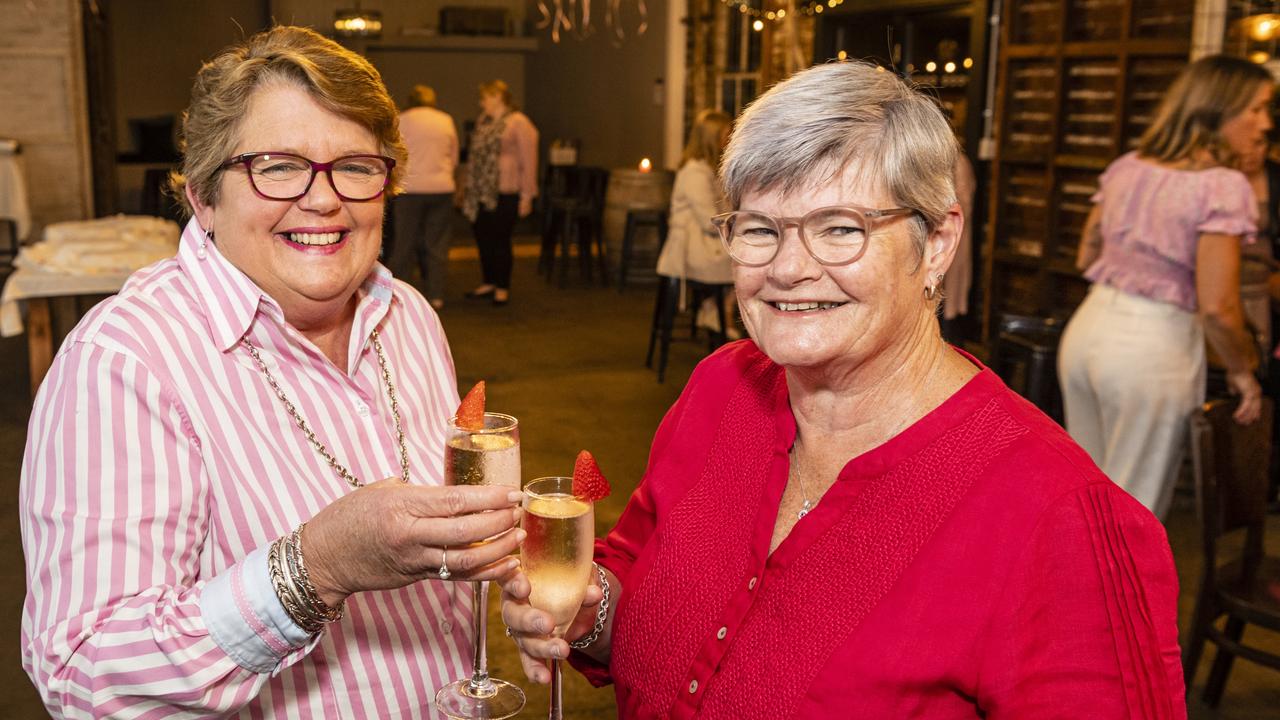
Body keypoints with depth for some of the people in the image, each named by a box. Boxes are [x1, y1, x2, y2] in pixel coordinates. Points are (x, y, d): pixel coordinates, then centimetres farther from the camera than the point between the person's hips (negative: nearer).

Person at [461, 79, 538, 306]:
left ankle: (503, 288, 11)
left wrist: (527, 195, -13)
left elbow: (529, 161, -11)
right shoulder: (483, 121, 15)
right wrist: (468, 187, 17)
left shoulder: (518, 123, -8)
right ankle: (489, 283, 26)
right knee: (483, 238, 11)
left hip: (504, 193, -7)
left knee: (500, 239, -1)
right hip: (480, 192, 7)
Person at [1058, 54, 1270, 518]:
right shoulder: (1223, 187, -14)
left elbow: (1086, 257, 15)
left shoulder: (1125, 168, 5)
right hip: (1152, 346, -6)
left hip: (1087, 328, 7)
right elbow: (1217, 308, -17)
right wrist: (1242, 370, -2)